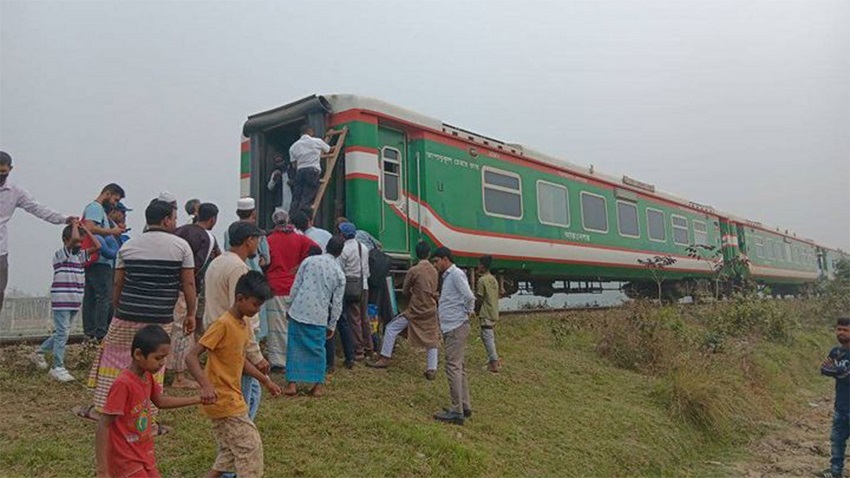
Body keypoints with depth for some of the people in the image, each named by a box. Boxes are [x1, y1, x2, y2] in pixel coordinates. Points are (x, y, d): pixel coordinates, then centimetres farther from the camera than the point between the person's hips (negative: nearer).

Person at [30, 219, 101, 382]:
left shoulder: (79, 255, 11)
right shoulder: (60, 254, -10)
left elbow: (97, 246, 5)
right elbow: (74, 238, -27)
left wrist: (86, 229, 6)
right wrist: (74, 225, -10)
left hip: (74, 303, 7)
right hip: (61, 302, -7)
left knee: (62, 332, 17)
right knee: (62, 333, -6)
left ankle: (39, 352, 37)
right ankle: (58, 367, 2)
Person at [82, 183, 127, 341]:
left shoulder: (99, 209, 24)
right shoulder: (95, 207, -7)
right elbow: (89, 228, -22)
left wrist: (115, 231, 12)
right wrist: (111, 231, -15)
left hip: (92, 261, 11)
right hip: (99, 260, -11)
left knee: (90, 296, 10)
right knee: (105, 296, -11)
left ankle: (90, 333, 14)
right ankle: (101, 334, -12)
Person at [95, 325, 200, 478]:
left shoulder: (147, 377, -1)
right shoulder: (123, 384, -25)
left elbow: (160, 401, 16)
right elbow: (103, 426, -23)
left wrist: (197, 399, 11)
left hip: (144, 454, 8)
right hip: (127, 460, -8)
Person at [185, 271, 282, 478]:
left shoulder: (245, 325, 6)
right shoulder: (223, 325, -21)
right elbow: (191, 357, -24)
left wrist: (265, 380, 17)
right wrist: (206, 386, -38)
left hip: (232, 398, 9)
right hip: (222, 399, -9)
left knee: (231, 451, 17)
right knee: (250, 445, -3)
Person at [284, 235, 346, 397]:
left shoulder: (309, 260, 1)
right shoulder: (340, 274, 2)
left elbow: (296, 286, 2)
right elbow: (337, 303, 4)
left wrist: (290, 306, 13)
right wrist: (332, 325, 13)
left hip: (299, 311, 0)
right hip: (319, 317, 0)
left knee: (295, 347, 9)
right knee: (318, 350, 12)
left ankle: (292, 383, 10)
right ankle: (318, 385, 15)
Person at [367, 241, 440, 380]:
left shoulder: (414, 270, -11)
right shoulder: (434, 270, 3)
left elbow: (405, 291, 1)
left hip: (415, 310, -4)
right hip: (431, 310, 5)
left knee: (391, 329, 9)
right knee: (431, 339, 11)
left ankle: (384, 359, 11)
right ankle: (432, 370, 4)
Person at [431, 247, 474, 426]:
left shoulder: (456, 274, -10)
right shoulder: (448, 277, 20)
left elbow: (469, 297, -21)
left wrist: (466, 313, -8)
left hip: (456, 328, -10)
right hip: (451, 328, 10)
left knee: (453, 367, -10)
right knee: (458, 367, 13)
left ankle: (457, 411, -8)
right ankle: (465, 406, 20)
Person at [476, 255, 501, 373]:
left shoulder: (482, 280, -14)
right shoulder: (494, 279, 11)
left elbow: (479, 298, -14)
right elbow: (496, 296, 14)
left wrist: (476, 310, 0)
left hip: (486, 314, -8)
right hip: (494, 312, 8)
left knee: (487, 337, -6)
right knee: (491, 336, 16)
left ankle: (494, 363, -7)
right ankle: (494, 359, 22)